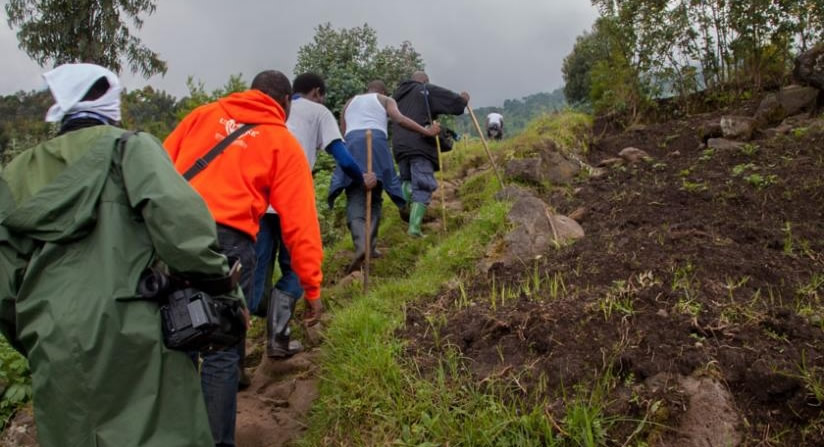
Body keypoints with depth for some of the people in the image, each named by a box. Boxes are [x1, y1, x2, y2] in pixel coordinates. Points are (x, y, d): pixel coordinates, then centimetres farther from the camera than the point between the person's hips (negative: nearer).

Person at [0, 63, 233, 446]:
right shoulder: (129, 147, 1)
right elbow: (175, 214, -18)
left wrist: (34, 340, 22)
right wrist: (218, 281, -10)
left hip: (56, 349, 5)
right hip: (132, 334, -5)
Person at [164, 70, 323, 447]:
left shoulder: (204, 114, 19)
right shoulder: (283, 143, 8)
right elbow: (299, 222, 3)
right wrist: (312, 286, 6)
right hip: (225, 241, -4)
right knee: (222, 352, 6)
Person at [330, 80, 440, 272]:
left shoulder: (349, 103, 33)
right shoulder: (386, 100, 23)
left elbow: (343, 131, 24)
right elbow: (399, 119, 3)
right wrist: (427, 131, 3)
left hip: (352, 144, 1)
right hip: (376, 142, -1)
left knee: (355, 199, -7)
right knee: (374, 198, 12)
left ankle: (361, 244, -30)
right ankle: (370, 245, 4)